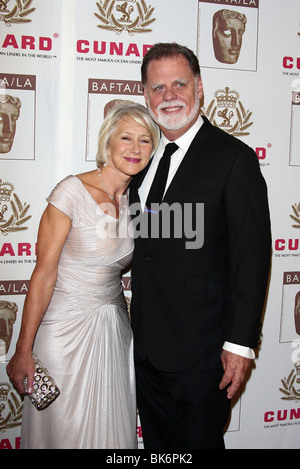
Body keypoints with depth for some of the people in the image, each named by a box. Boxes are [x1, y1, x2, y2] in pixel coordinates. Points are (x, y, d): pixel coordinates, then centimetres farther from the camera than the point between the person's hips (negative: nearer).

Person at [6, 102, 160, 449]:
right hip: (65, 326, -5)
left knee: (111, 428, 15)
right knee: (64, 429, 9)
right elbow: (44, 274, -15)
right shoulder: (72, 192, -15)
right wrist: (23, 351, -14)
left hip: (114, 328, 6)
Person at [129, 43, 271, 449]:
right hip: (147, 345, 7)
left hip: (201, 351, -6)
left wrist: (240, 342, -16)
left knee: (199, 442, 12)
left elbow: (251, 257, -15)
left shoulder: (234, 157, -12)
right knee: (157, 441, 22)